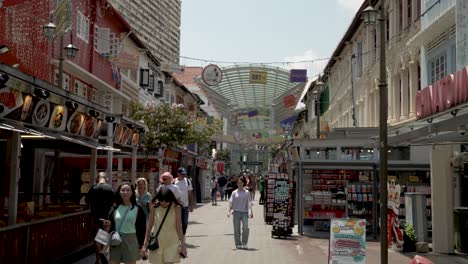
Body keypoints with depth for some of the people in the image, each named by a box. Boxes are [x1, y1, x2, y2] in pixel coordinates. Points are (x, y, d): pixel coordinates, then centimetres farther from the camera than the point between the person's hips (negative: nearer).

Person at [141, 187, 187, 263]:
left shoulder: (176, 208, -8)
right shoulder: (155, 207, -4)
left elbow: (179, 227, -5)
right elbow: (150, 226, 1)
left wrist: (183, 245, -6)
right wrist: (145, 244, 2)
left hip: (172, 243, -2)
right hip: (157, 243, 2)